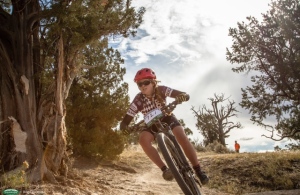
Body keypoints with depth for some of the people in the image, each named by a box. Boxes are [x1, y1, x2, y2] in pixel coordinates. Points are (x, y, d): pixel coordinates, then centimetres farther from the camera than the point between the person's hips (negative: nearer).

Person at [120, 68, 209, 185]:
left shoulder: (161, 90, -25)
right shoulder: (138, 100, -24)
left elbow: (185, 95, -30)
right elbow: (126, 119, -24)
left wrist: (182, 97, -54)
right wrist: (124, 126, -47)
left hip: (167, 118, -1)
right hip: (152, 123, 1)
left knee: (182, 137, -28)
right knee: (143, 139, -31)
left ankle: (198, 170, -15)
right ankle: (165, 169, -25)